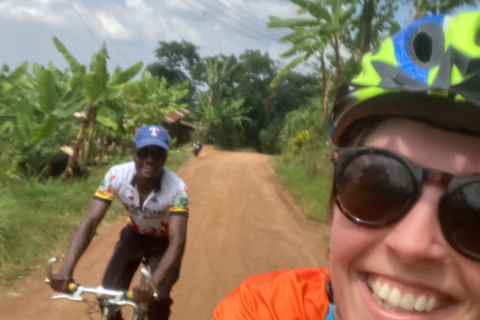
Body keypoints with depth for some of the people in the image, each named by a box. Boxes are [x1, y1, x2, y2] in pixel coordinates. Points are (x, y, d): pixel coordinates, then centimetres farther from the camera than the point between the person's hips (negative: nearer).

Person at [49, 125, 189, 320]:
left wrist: (153, 284, -56)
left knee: (159, 300, -19)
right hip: (134, 235, 3)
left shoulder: (176, 188, -34)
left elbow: (177, 241, -40)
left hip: (164, 242, -2)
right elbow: (90, 221, -32)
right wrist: (66, 270, -45)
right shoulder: (117, 176, -28)